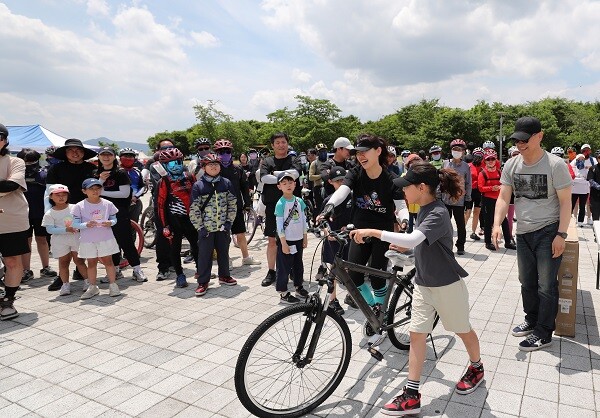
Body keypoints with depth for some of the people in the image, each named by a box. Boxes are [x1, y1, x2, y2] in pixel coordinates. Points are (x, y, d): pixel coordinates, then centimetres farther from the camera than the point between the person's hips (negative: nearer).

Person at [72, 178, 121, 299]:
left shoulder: (107, 204, -1)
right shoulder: (79, 206, -5)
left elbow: (114, 219, 6)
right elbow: (75, 224, -5)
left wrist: (110, 223, -17)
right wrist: (86, 225, -23)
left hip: (105, 238, 0)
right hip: (88, 240, 0)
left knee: (107, 261, 5)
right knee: (91, 263, 10)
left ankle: (113, 285, 15)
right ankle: (92, 287, 22)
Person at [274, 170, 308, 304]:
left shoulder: (299, 201, 3)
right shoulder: (280, 204, -13)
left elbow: (303, 219, 10)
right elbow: (279, 225, -15)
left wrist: (305, 237, 10)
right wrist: (283, 243, -16)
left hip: (298, 239, 6)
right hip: (286, 240, -6)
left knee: (298, 264, 19)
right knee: (284, 266, 1)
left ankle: (299, 286, 35)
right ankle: (283, 293, 10)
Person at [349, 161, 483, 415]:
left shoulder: (437, 214, -25)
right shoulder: (424, 209, 4)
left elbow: (413, 239, -41)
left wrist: (373, 232, -41)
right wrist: (404, 247, 2)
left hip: (447, 285, -8)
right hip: (423, 283, 8)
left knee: (463, 330, 16)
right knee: (416, 334, 4)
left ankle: (476, 368, 46)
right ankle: (411, 395, 10)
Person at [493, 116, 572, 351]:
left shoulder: (555, 165, -13)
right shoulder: (511, 165, 0)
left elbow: (565, 202, -10)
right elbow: (503, 197, -2)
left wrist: (561, 234, -15)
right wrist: (497, 224, -17)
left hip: (548, 232, -5)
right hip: (523, 233, 5)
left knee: (546, 286, 1)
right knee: (527, 283, 17)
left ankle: (543, 334, 14)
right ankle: (531, 320, 36)